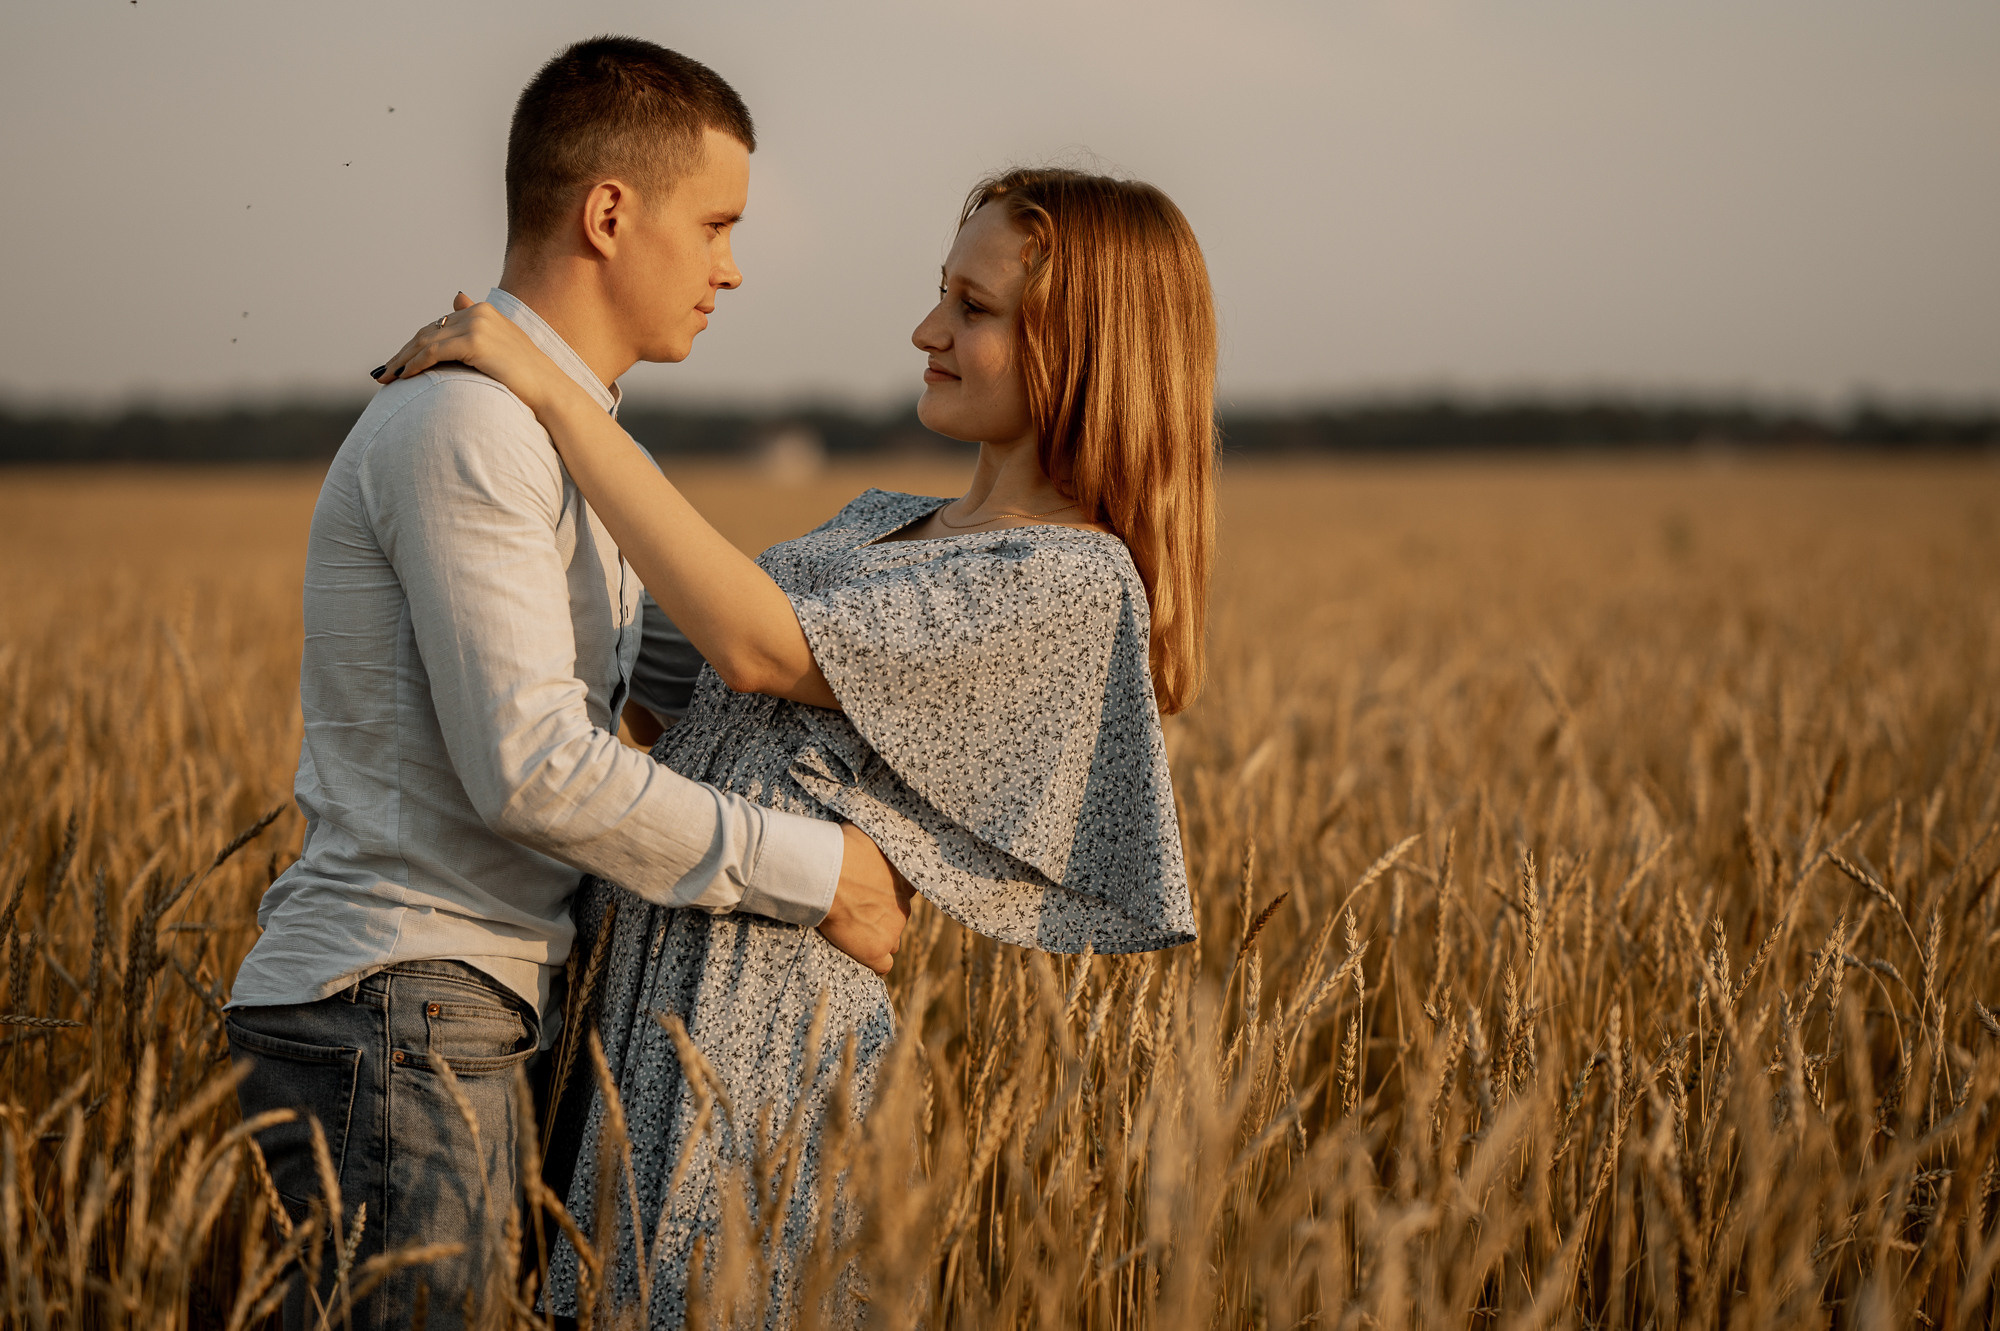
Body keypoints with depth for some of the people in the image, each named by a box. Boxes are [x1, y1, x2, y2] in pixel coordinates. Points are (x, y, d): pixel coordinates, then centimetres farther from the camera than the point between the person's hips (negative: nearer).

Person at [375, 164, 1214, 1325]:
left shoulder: (1074, 582, -11)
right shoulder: (882, 525, 18)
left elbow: (757, 646, -19)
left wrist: (558, 397, -16)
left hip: (766, 1026, -8)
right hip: (645, 1000, 8)